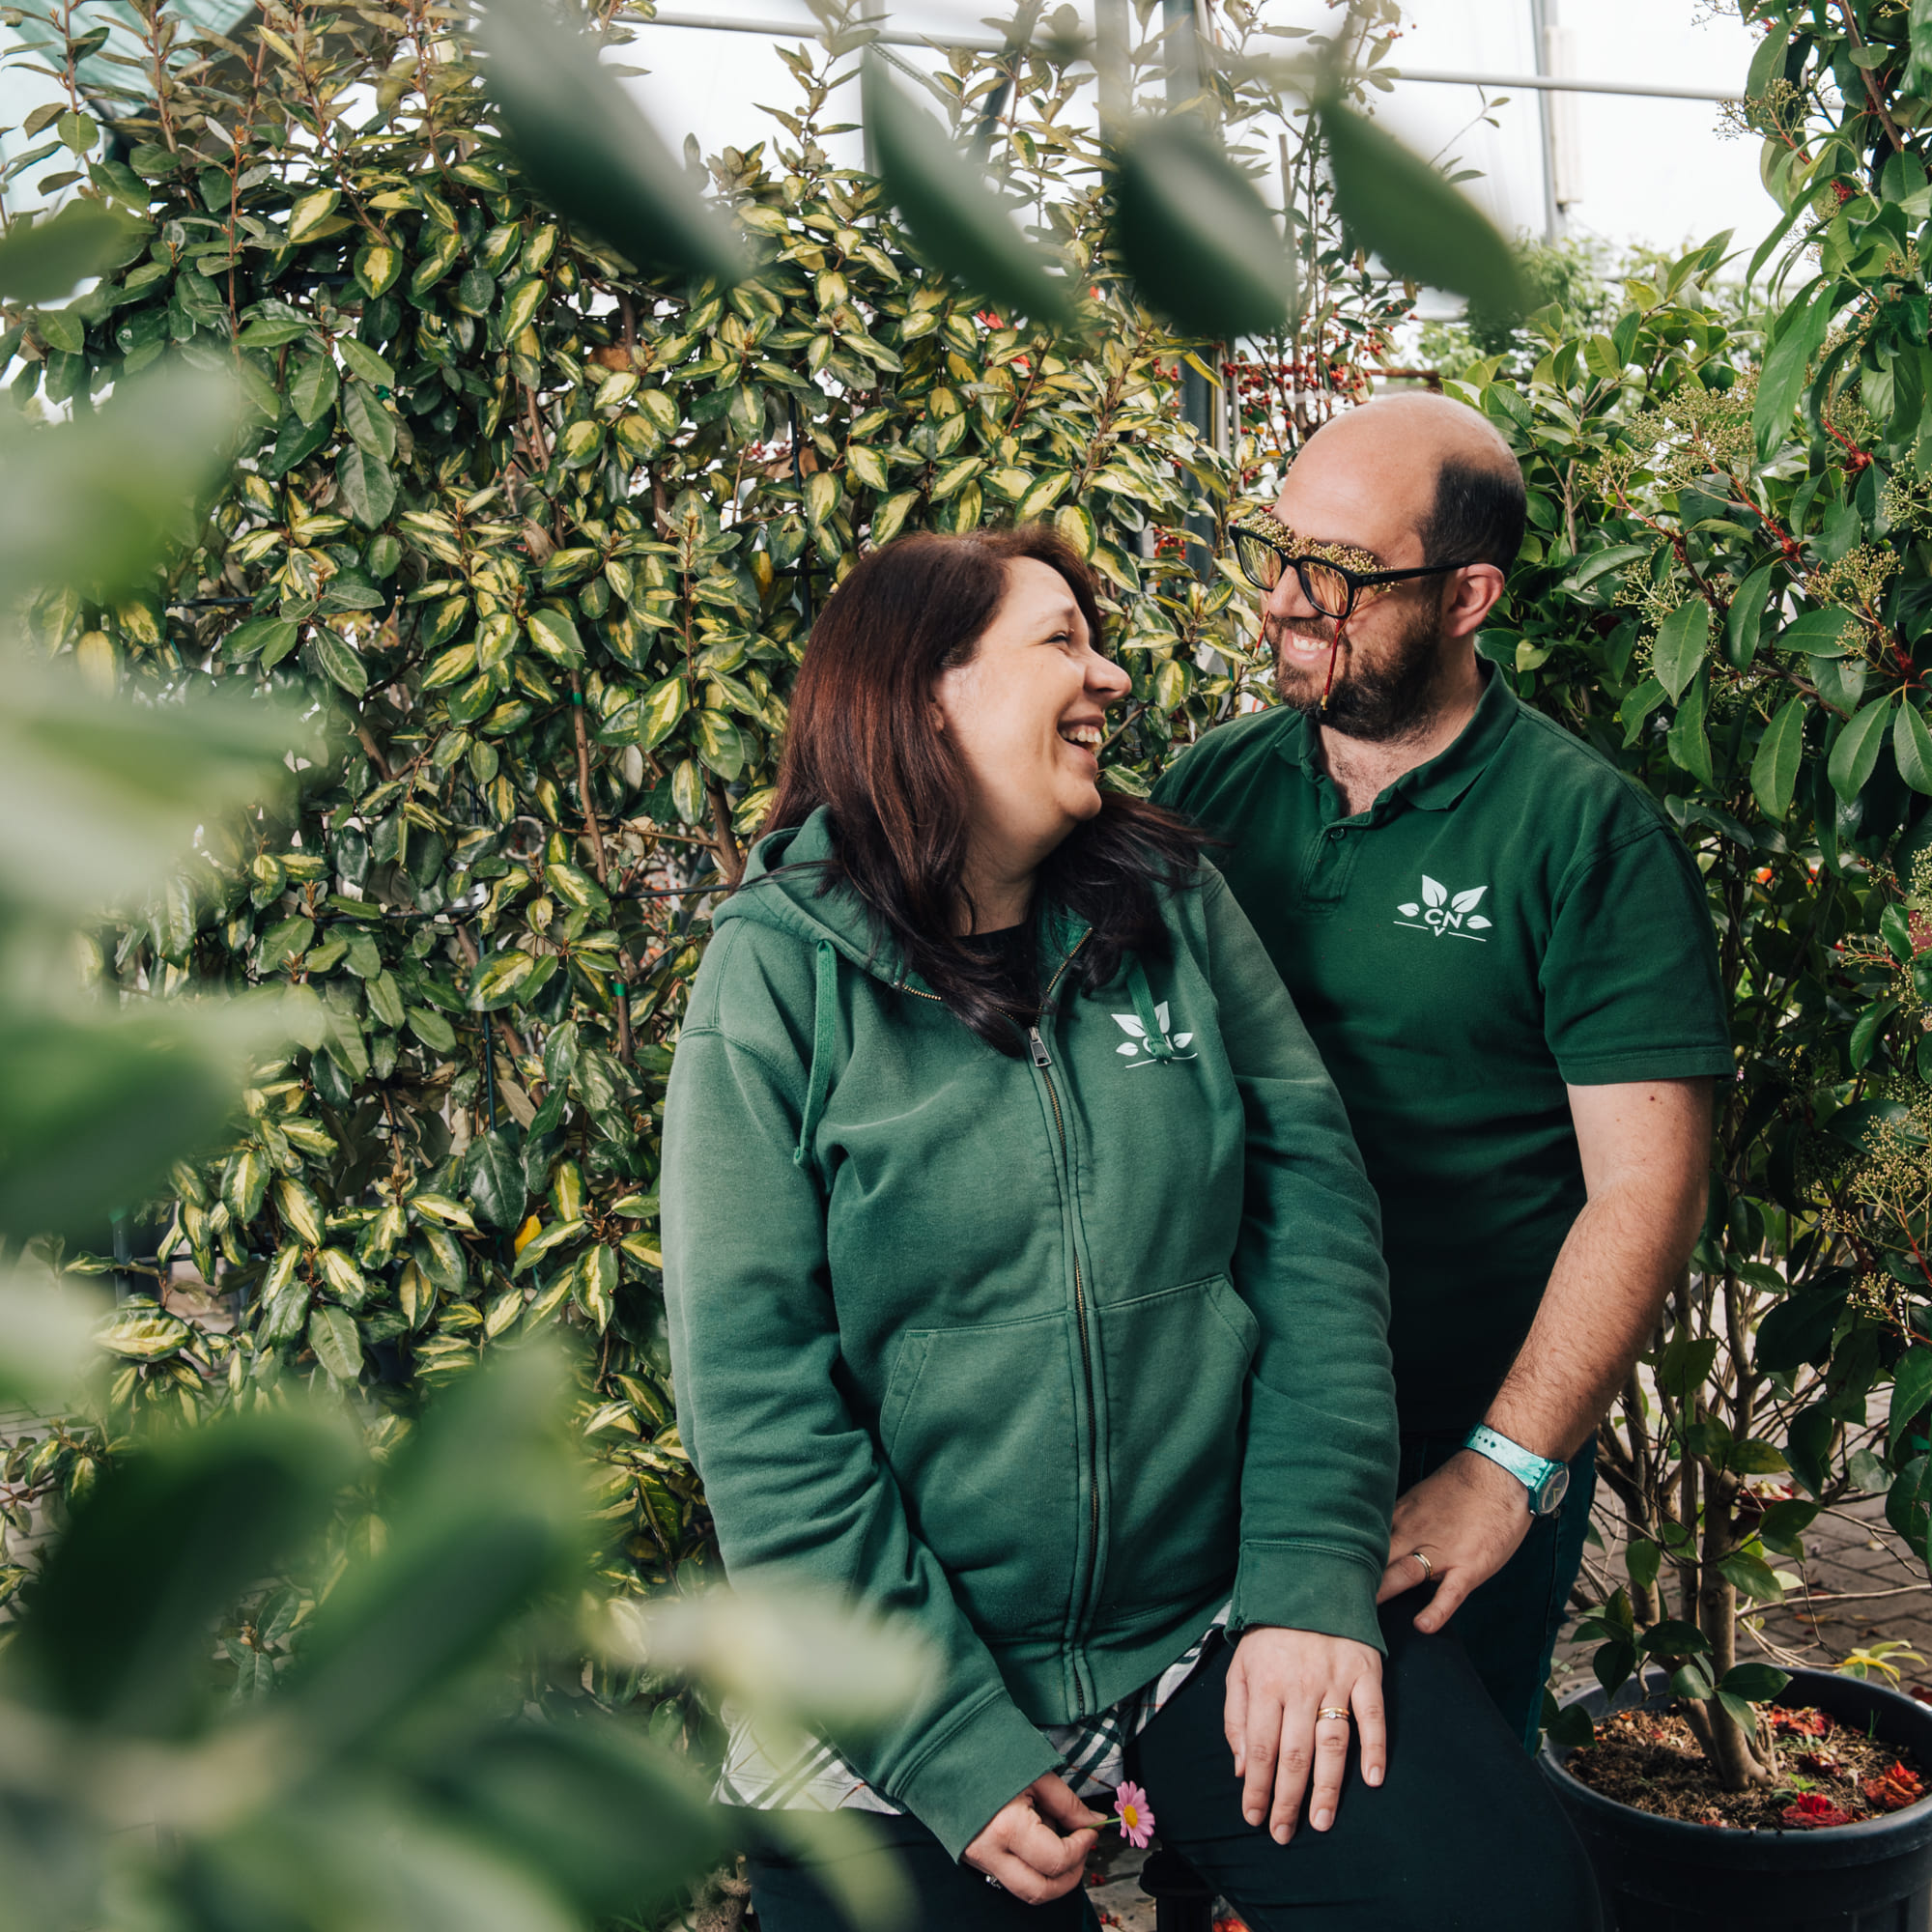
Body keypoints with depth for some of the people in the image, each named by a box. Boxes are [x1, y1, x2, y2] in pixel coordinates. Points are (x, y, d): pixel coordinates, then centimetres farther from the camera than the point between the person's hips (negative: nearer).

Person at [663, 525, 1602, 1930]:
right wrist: (952, 1738, -14)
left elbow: (1315, 1216, -1)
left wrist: (1316, 1576, -10)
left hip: (1226, 1615, 2)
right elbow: (755, 1383, -12)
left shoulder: (1173, 904, 2)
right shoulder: (780, 972, -8)